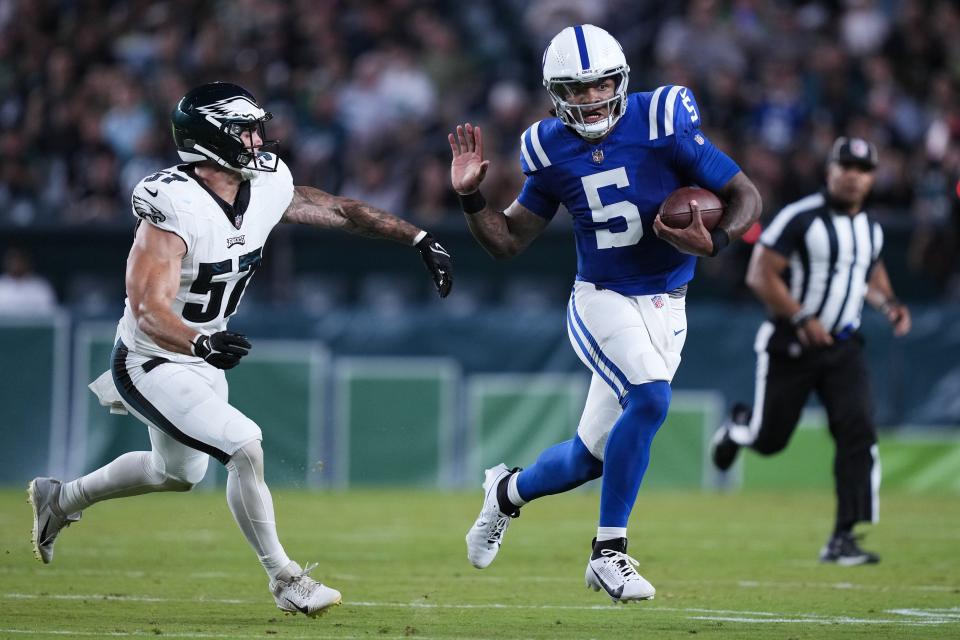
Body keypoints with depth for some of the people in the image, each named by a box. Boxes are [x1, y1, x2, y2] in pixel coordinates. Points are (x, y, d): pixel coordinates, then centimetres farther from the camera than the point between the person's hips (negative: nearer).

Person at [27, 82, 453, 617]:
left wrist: (419, 239, 3)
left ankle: (62, 498, 49)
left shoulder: (266, 189, -8)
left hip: (202, 359, 9)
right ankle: (284, 578, -5)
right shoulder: (174, 209, -31)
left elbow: (339, 210, 6)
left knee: (177, 474, 27)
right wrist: (202, 344, -55)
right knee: (245, 448, -21)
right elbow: (150, 311, -38)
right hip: (150, 366, -9)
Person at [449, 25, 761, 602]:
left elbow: (747, 196, -6)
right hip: (602, 300, -1)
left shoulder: (662, 125, -10)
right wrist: (471, 197, -10)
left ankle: (508, 492, 38)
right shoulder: (554, 151, -3)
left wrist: (715, 242, -25)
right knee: (650, 398, -29)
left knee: (592, 457, 5)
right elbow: (507, 242, 7)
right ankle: (609, 554, -20)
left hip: (665, 310, 1)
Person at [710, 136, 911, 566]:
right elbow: (760, 275, -16)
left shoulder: (871, 230, 8)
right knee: (768, 438, 5)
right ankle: (739, 426, 46)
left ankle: (843, 539, -14)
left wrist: (888, 304, 7)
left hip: (843, 349, 4)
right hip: (789, 347, -4)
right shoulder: (800, 218, -13)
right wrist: (802, 319, -24)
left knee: (858, 432, -15)